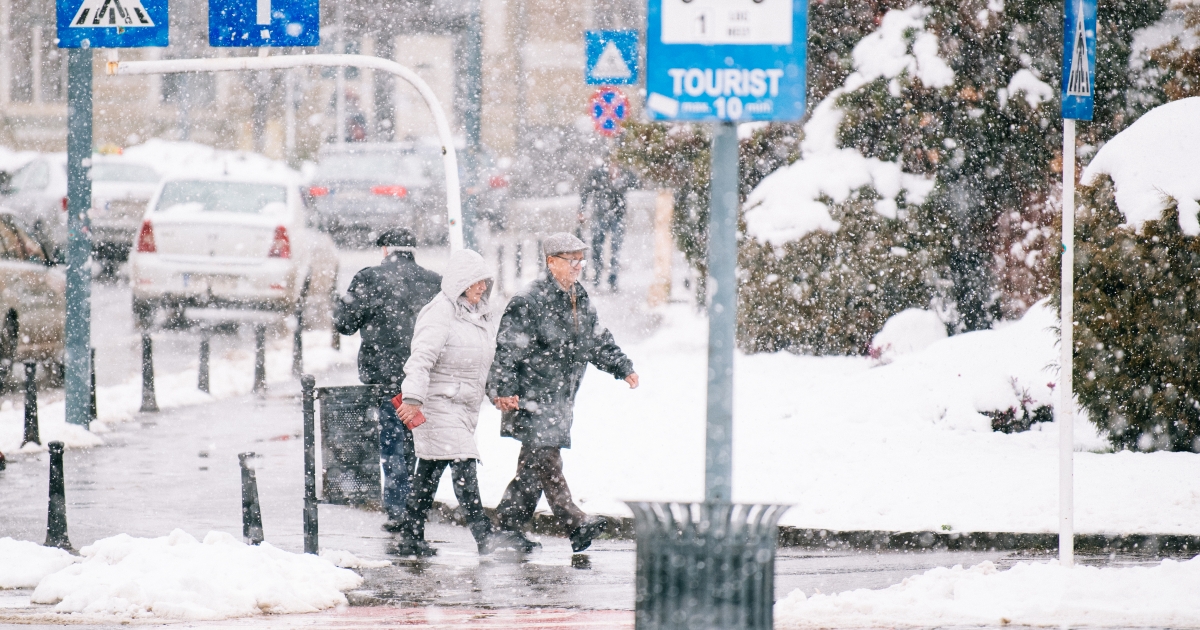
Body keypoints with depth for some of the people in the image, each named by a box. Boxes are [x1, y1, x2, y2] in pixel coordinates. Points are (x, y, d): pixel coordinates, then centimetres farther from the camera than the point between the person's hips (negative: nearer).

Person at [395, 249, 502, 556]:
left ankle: (412, 538, 17)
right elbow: (422, 358, -23)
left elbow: (486, 360, 25)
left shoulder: (482, 315, 14)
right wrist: (413, 397, -32)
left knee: (430, 469, 12)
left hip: (465, 404, 9)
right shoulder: (440, 313, -14)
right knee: (463, 465, -15)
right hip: (438, 402, -9)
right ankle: (485, 537, -19)